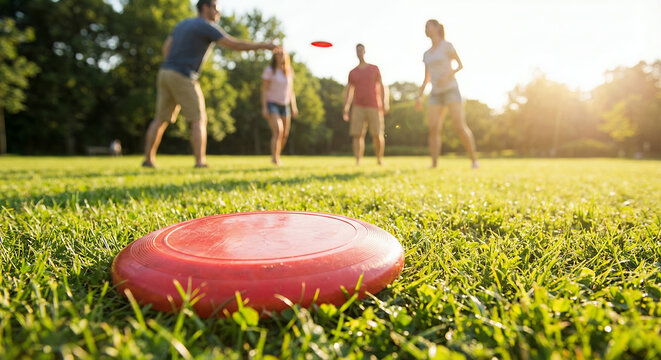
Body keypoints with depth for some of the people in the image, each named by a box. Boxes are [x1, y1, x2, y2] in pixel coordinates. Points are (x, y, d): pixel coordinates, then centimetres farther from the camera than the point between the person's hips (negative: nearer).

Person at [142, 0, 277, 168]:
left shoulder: (183, 24, 22)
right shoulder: (207, 27, -4)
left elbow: (166, 47, 21)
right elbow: (235, 44, -10)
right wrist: (263, 45, -4)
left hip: (165, 74, 8)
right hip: (183, 78, -8)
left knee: (160, 120, 14)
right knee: (198, 120, -5)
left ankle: (148, 159, 16)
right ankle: (200, 161, -13)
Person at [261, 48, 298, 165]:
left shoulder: (289, 71, 9)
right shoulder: (269, 70, -6)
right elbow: (264, 90, -8)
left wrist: (294, 106, 6)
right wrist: (264, 107, -15)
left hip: (285, 105, 5)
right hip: (272, 104, -5)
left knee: (285, 135, 2)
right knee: (278, 131, -24)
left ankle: (277, 157, 19)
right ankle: (274, 157, -22)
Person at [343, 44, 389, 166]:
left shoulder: (374, 68, 9)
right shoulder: (352, 73, 11)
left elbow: (381, 87, 7)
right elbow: (348, 93, 9)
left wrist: (384, 104, -6)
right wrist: (345, 110, -3)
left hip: (374, 107, -1)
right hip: (358, 107, 1)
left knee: (377, 135, -4)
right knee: (357, 135, -13)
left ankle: (379, 159, 19)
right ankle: (358, 162, -11)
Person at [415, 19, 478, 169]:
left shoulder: (447, 45, 2)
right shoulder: (427, 54, 19)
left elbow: (460, 65, 4)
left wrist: (448, 75, -16)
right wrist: (419, 97, 9)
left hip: (451, 90, -5)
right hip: (436, 94, 5)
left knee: (460, 127, -15)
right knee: (433, 129, -13)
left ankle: (474, 160, -3)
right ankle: (434, 164, -12)